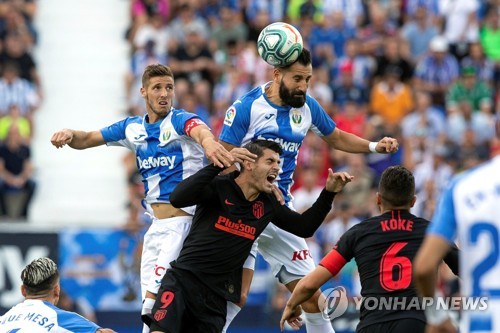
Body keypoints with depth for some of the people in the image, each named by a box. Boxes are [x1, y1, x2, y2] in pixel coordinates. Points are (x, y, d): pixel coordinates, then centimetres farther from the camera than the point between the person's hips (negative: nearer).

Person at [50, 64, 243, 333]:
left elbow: (199, 130, -34)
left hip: (183, 222, -7)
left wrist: (208, 141, -60)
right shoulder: (132, 128, 10)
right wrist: (69, 135, -8)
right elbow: (87, 140, 16)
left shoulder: (180, 120, -11)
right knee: (150, 303, 9)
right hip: (157, 226, 7)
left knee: (154, 303, -15)